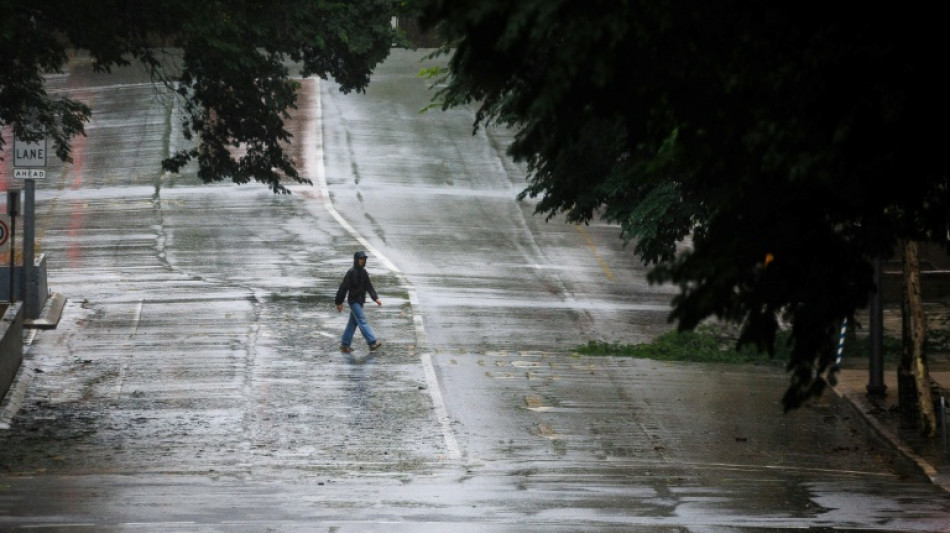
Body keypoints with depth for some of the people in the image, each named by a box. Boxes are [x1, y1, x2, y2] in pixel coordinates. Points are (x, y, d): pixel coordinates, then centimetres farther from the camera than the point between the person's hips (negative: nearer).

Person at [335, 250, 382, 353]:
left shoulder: (363, 272, 8)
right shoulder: (351, 273, -15)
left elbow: (369, 286, 12)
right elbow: (343, 288, -11)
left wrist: (376, 298, 0)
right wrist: (339, 302, -9)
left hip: (360, 301, 8)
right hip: (353, 301, -8)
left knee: (353, 323, 10)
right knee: (362, 321, -13)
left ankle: (344, 345, 17)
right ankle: (372, 342, -20)